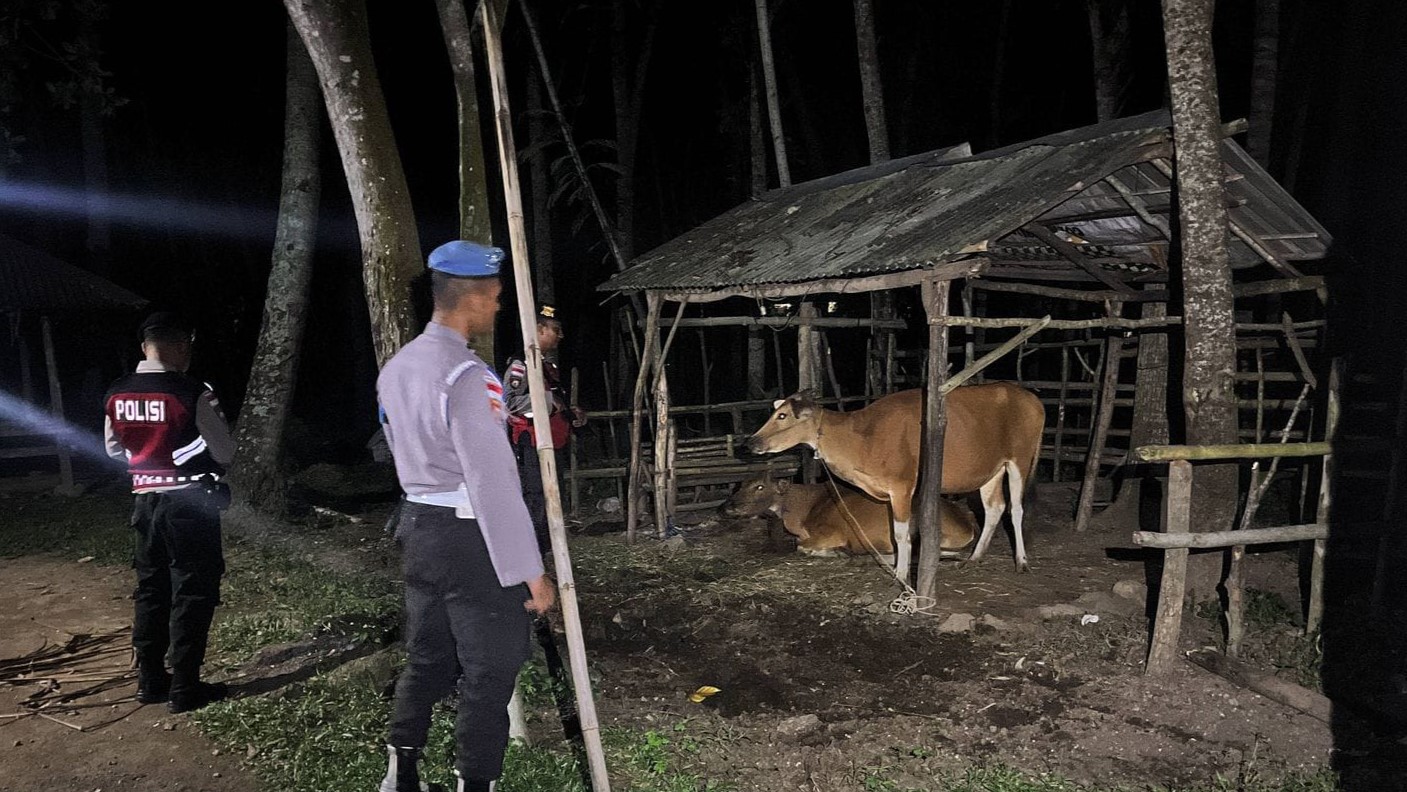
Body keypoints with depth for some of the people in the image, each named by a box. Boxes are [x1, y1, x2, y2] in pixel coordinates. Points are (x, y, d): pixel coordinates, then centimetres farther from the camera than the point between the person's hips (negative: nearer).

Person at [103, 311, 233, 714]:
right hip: (190, 502, -6)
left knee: (151, 589, 17)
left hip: (145, 500, 6)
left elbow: (115, 450, 15)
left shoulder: (116, 395, 1)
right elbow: (225, 451, -11)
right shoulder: (192, 393, -18)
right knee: (192, 593, 3)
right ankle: (185, 688, 7)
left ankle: (150, 680, 26)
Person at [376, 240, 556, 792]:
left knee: (426, 656, 22)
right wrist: (529, 571, -20)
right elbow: (493, 484, -24)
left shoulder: (396, 367, 7)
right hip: (470, 538, -9)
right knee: (489, 671, 5)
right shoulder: (467, 376, -21)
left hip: (416, 525, 9)